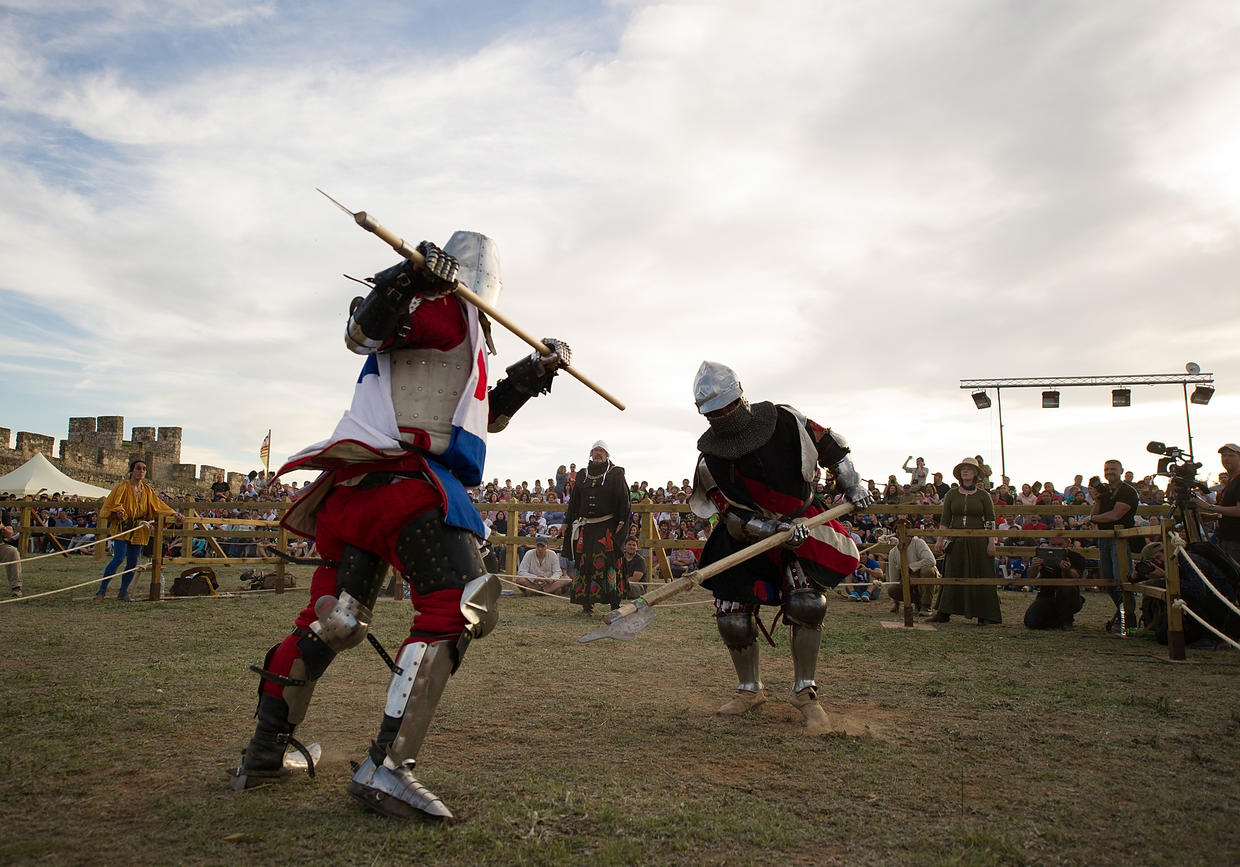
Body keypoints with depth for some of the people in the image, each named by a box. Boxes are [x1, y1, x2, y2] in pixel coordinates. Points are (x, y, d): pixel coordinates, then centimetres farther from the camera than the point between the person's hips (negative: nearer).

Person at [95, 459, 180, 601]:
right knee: (119, 558, -16)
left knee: (132, 563, 3)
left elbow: (158, 505, 20)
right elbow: (112, 503, -6)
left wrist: (173, 513, 12)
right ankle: (102, 589, -6)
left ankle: (123, 591, 15)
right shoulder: (123, 487, -1)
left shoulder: (147, 490, 14)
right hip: (122, 527, -5)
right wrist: (118, 510, -25)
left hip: (138, 530, 5)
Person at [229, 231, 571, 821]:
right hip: (395, 477, -10)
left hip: (357, 485, 10)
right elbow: (362, 335, -15)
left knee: (333, 618, 16)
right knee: (458, 605, -16)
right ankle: (385, 768, -17)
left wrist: (531, 375, 25)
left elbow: (484, 416, 34)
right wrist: (406, 280, -29)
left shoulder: (467, 339, 28)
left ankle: (265, 750, 29)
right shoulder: (439, 305, 1)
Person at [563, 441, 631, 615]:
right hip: (585, 526, 4)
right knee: (584, 562, 0)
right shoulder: (582, 474, 15)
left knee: (609, 562, -8)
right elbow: (574, 500, 18)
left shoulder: (616, 474, 4)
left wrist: (621, 522, -11)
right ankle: (587, 603, 6)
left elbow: (624, 500, -1)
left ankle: (615, 604, -5)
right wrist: (567, 522, 14)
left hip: (608, 527, -4)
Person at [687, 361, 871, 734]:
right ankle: (750, 689, 22)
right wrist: (778, 530, -29)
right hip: (746, 537, 1)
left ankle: (805, 692, 0)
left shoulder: (786, 421, -15)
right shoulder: (710, 461, -16)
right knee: (732, 619, -4)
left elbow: (829, 444, 3)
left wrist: (852, 483, -2)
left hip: (802, 525, -1)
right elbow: (736, 520, -16)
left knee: (806, 603, -20)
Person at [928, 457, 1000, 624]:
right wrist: (940, 540, 0)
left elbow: (990, 521, 0)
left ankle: (984, 615, 11)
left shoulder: (983, 496, 3)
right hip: (956, 541, 2)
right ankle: (943, 613, 7)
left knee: (980, 577, 2)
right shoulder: (952, 494, 7)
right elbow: (945, 519, 6)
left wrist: (991, 542, -7)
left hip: (978, 541, -1)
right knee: (951, 577, 4)